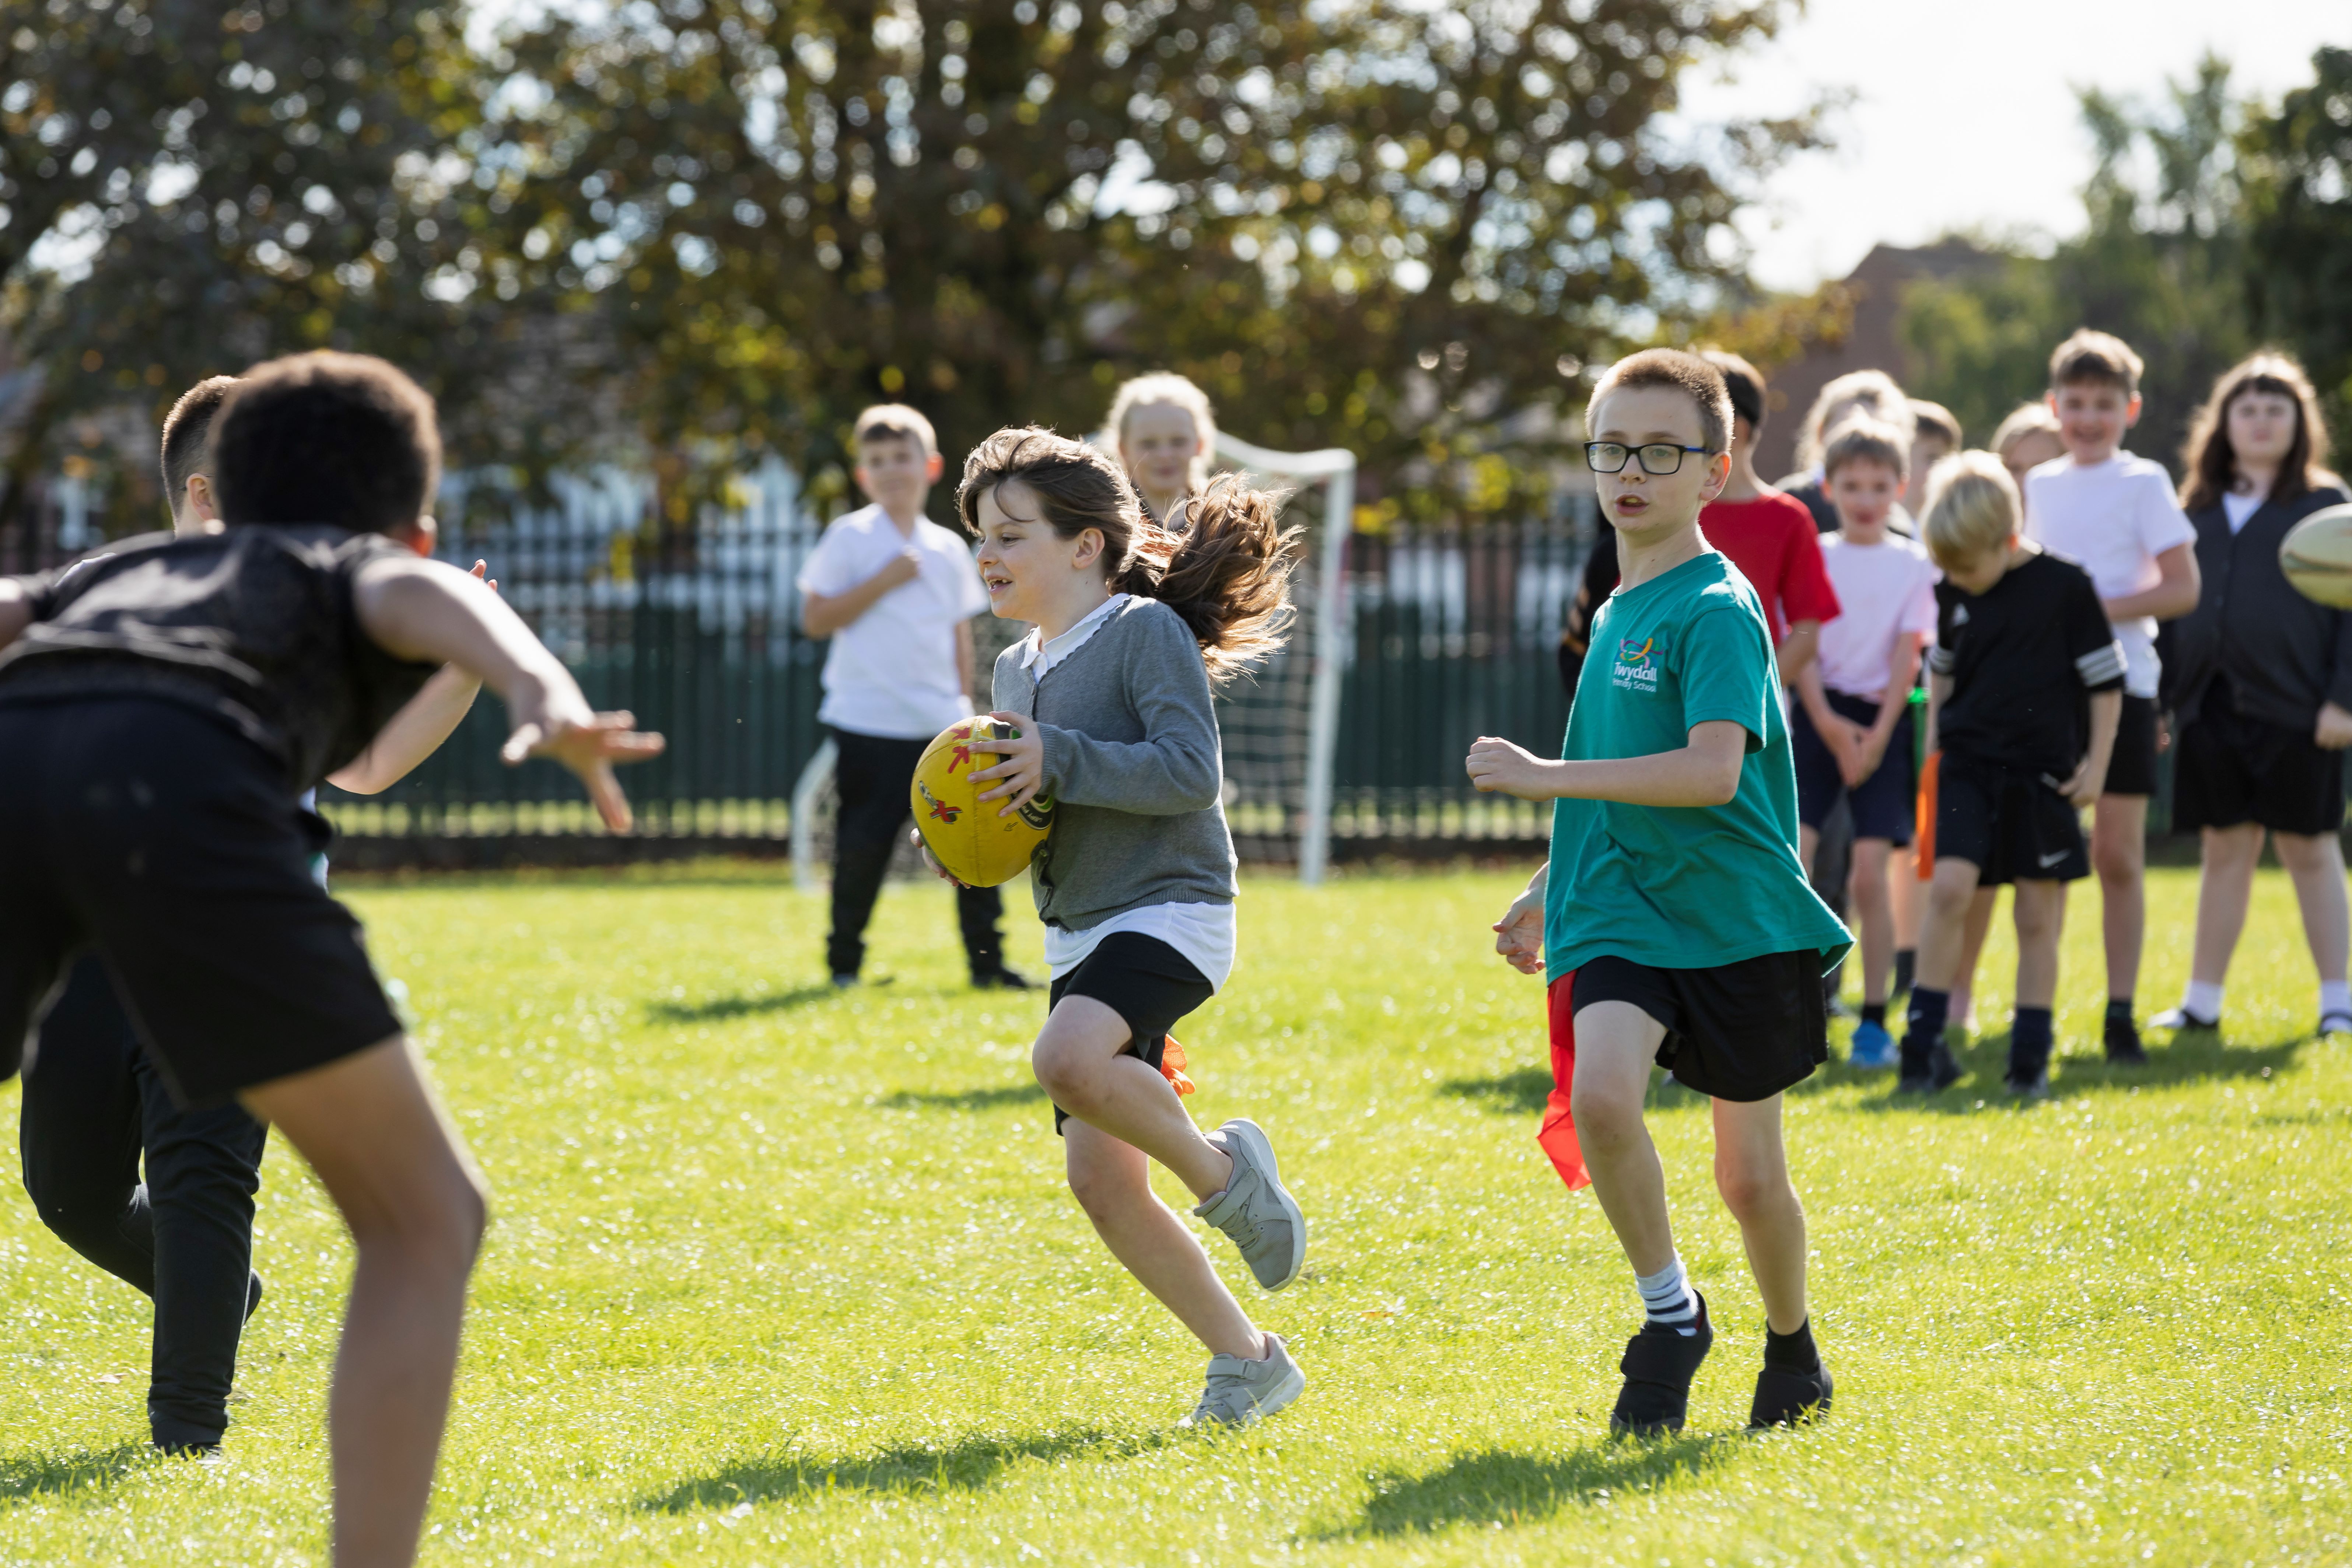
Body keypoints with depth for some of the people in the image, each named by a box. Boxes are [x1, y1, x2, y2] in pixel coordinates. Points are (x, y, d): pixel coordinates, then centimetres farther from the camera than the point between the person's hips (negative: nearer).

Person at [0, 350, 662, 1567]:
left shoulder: (121, 568, 43)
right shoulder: (374, 568, 31)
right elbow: (428, 598, 6)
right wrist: (542, 693, -12)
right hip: (179, 779, -4)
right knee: (424, 1224, 12)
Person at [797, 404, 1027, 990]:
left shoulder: (948, 550, 11)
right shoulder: (849, 539, -2)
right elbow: (816, 618, -8)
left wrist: (964, 707, 15)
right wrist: (883, 582, -15)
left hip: (941, 723, 4)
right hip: (870, 725, -4)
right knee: (864, 846, -3)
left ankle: (987, 960, 7)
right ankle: (844, 960, 13)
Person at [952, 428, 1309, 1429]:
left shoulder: (1147, 630, -9)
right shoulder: (1018, 668, 16)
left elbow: (1191, 773, -19)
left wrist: (1060, 762, -25)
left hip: (1171, 908, -8)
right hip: (1080, 932, 8)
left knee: (1067, 1058, -35)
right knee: (1102, 1182, 2)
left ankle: (1221, 1167, -9)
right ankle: (1246, 1359, 15)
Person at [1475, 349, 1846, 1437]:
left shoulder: (1717, 611, -12)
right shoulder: (1616, 613, 12)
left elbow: (1709, 774, -25)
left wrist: (1542, 777, -23)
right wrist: (1547, 890, 28)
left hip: (1736, 918, -5)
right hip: (1620, 913, 5)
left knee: (1747, 1173, 6)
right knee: (1599, 1092, -23)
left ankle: (1792, 1350, 33)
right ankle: (1668, 1311, -4)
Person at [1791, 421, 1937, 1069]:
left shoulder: (1913, 565, 5)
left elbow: (1908, 654, -1)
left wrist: (1878, 734, -10)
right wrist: (1829, 724, -11)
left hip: (1882, 720, -1)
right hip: (1817, 716, 1)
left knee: (1871, 874, -5)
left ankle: (1874, 1021, 3)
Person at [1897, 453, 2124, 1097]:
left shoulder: (2064, 586, -7)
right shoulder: (1952, 597, 4)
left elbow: (2105, 679, -1)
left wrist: (2096, 764, -3)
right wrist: (1934, 743, 17)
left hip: (2044, 774, -2)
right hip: (1969, 765, 2)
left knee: (2038, 916, 3)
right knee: (1948, 887, -15)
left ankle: (2031, 1056, 12)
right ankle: (1925, 1040, -9)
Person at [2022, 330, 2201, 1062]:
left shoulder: (2143, 482, -2)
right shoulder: (2040, 486, 12)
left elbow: (2183, 588, -8)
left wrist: (2100, 610, -16)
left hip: (2120, 683, -4)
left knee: (2118, 855, -1)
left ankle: (2121, 1013, 5)